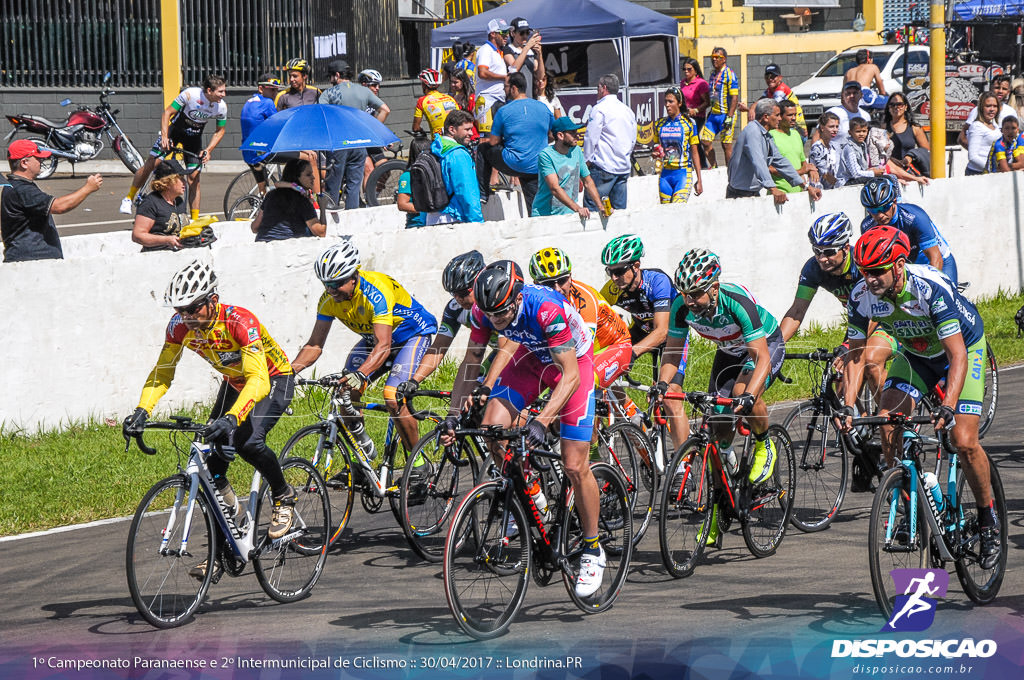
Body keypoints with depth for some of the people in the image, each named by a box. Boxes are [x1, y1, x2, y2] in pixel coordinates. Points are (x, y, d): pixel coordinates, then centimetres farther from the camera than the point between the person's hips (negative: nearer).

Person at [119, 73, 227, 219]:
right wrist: (164, 136, -30)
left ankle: (195, 219, 1)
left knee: (194, 178, -5)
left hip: (193, 137, 2)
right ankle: (129, 199, 9)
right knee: (150, 165, -9)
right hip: (174, 130, -2)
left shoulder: (222, 107, -18)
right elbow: (167, 113, -20)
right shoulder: (190, 94, -29)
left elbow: (220, 131, -2)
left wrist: (208, 150, -14)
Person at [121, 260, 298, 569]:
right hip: (234, 382, 6)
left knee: (249, 442, -30)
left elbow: (258, 380, -45)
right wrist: (141, 411, -28)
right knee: (211, 454, -9)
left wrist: (232, 417, -60)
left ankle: (284, 497, -1)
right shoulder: (180, 325, -19)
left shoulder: (240, 321, -36)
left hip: (273, 379, -6)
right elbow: (162, 371, -11)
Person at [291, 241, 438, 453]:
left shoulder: (375, 291, -36)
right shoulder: (329, 299, -17)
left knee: (393, 398, -27)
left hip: (413, 334, -7)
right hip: (373, 338, 7)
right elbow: (315, 345, -12)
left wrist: (361, 374, -58)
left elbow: (384, 346, -43)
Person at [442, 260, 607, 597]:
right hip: (532, 356, 5)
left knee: (574, 465, -11)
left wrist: (542, 421, -47)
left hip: (573, 360, -5)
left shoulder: (547, 309, -39)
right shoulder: (484, 311, -22)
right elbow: (471, 364, -7)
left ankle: (592, 551, 6)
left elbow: (570, 376, -37)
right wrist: (453, 414, -14)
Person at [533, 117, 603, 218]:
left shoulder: (576, 151, 9)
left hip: (569, 214, 5)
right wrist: (577, 209, -29)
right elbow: (554, 188, -20)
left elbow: (588, 182, 17)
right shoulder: (546, 155, -11)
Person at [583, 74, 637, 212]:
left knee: (592, 208, -9)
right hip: (624, 168, 8)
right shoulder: (628, 111, 14)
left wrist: (587, 160, -1)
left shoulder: (599, 109, -9)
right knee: (620, 209, 7)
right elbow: (633, 140, 20)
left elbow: (591, 137, -10)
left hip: (604, 166, -7)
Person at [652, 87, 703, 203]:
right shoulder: (659, 124, 10)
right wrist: (656, 154, -3)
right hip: (665, 174, 4)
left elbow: (695, 153, 1)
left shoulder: (689, 123, -1)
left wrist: (699, 180, 0)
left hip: (683, 173, -4)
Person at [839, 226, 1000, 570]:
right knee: (887, 426, -17)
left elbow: (958, 356, -39)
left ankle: (988, 516, 6)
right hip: (916, 355, 5)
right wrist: (849, 406, -28)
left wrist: (947, 407, -51)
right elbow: (856, 354, -14)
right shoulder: (862, 297, -22)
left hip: (965, 348, -5)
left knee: (964, 442, -17)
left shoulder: (932, 288, -37)